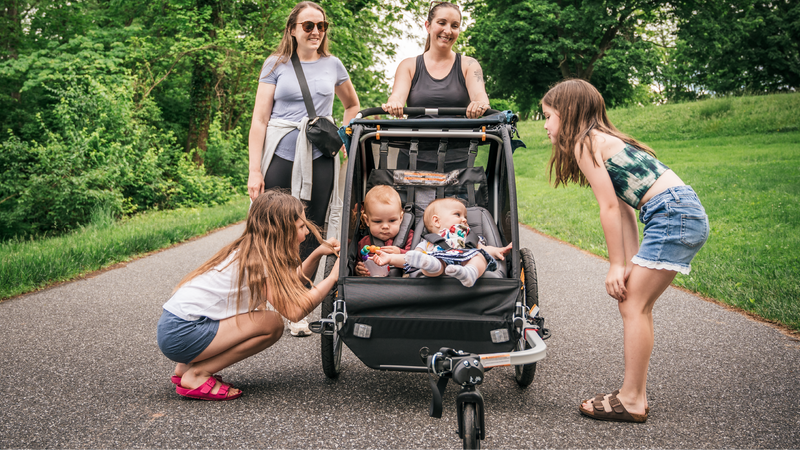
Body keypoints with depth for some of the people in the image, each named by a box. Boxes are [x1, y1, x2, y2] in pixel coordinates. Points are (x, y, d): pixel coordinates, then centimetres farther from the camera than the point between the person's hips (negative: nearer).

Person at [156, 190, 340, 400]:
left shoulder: (251, 249, 9)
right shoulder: (258, 260, -17)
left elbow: (290, 287, 13)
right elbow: (294, 311, -22)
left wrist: (317, 254, 3)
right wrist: (332, 277, -13)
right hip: (181, 334, -9)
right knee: (272, 324, -12)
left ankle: (187, 366, 12)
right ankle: (196, 375, -6)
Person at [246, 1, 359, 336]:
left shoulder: (332, 66, 13)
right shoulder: (276, 65, 7)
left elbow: (352, 105, 30)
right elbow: (259, 119, 2)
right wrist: (254, 170, -6)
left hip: (320, 160, 2)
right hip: (280, 157, -1)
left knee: (308, 236, 0)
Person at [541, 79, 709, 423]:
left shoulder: (584, 143, -4)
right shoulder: (603, 140, 23)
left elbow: (609, 207, -8)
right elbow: (624, 208, 15)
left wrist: (617, 265, -3)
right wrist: (631, 265, 9)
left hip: (673, 214, -9)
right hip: (687, 213, 9)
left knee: (633, 305, -5)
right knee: (634, 302, 12)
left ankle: (631, 401, 0)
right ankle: (635, 394, 17)